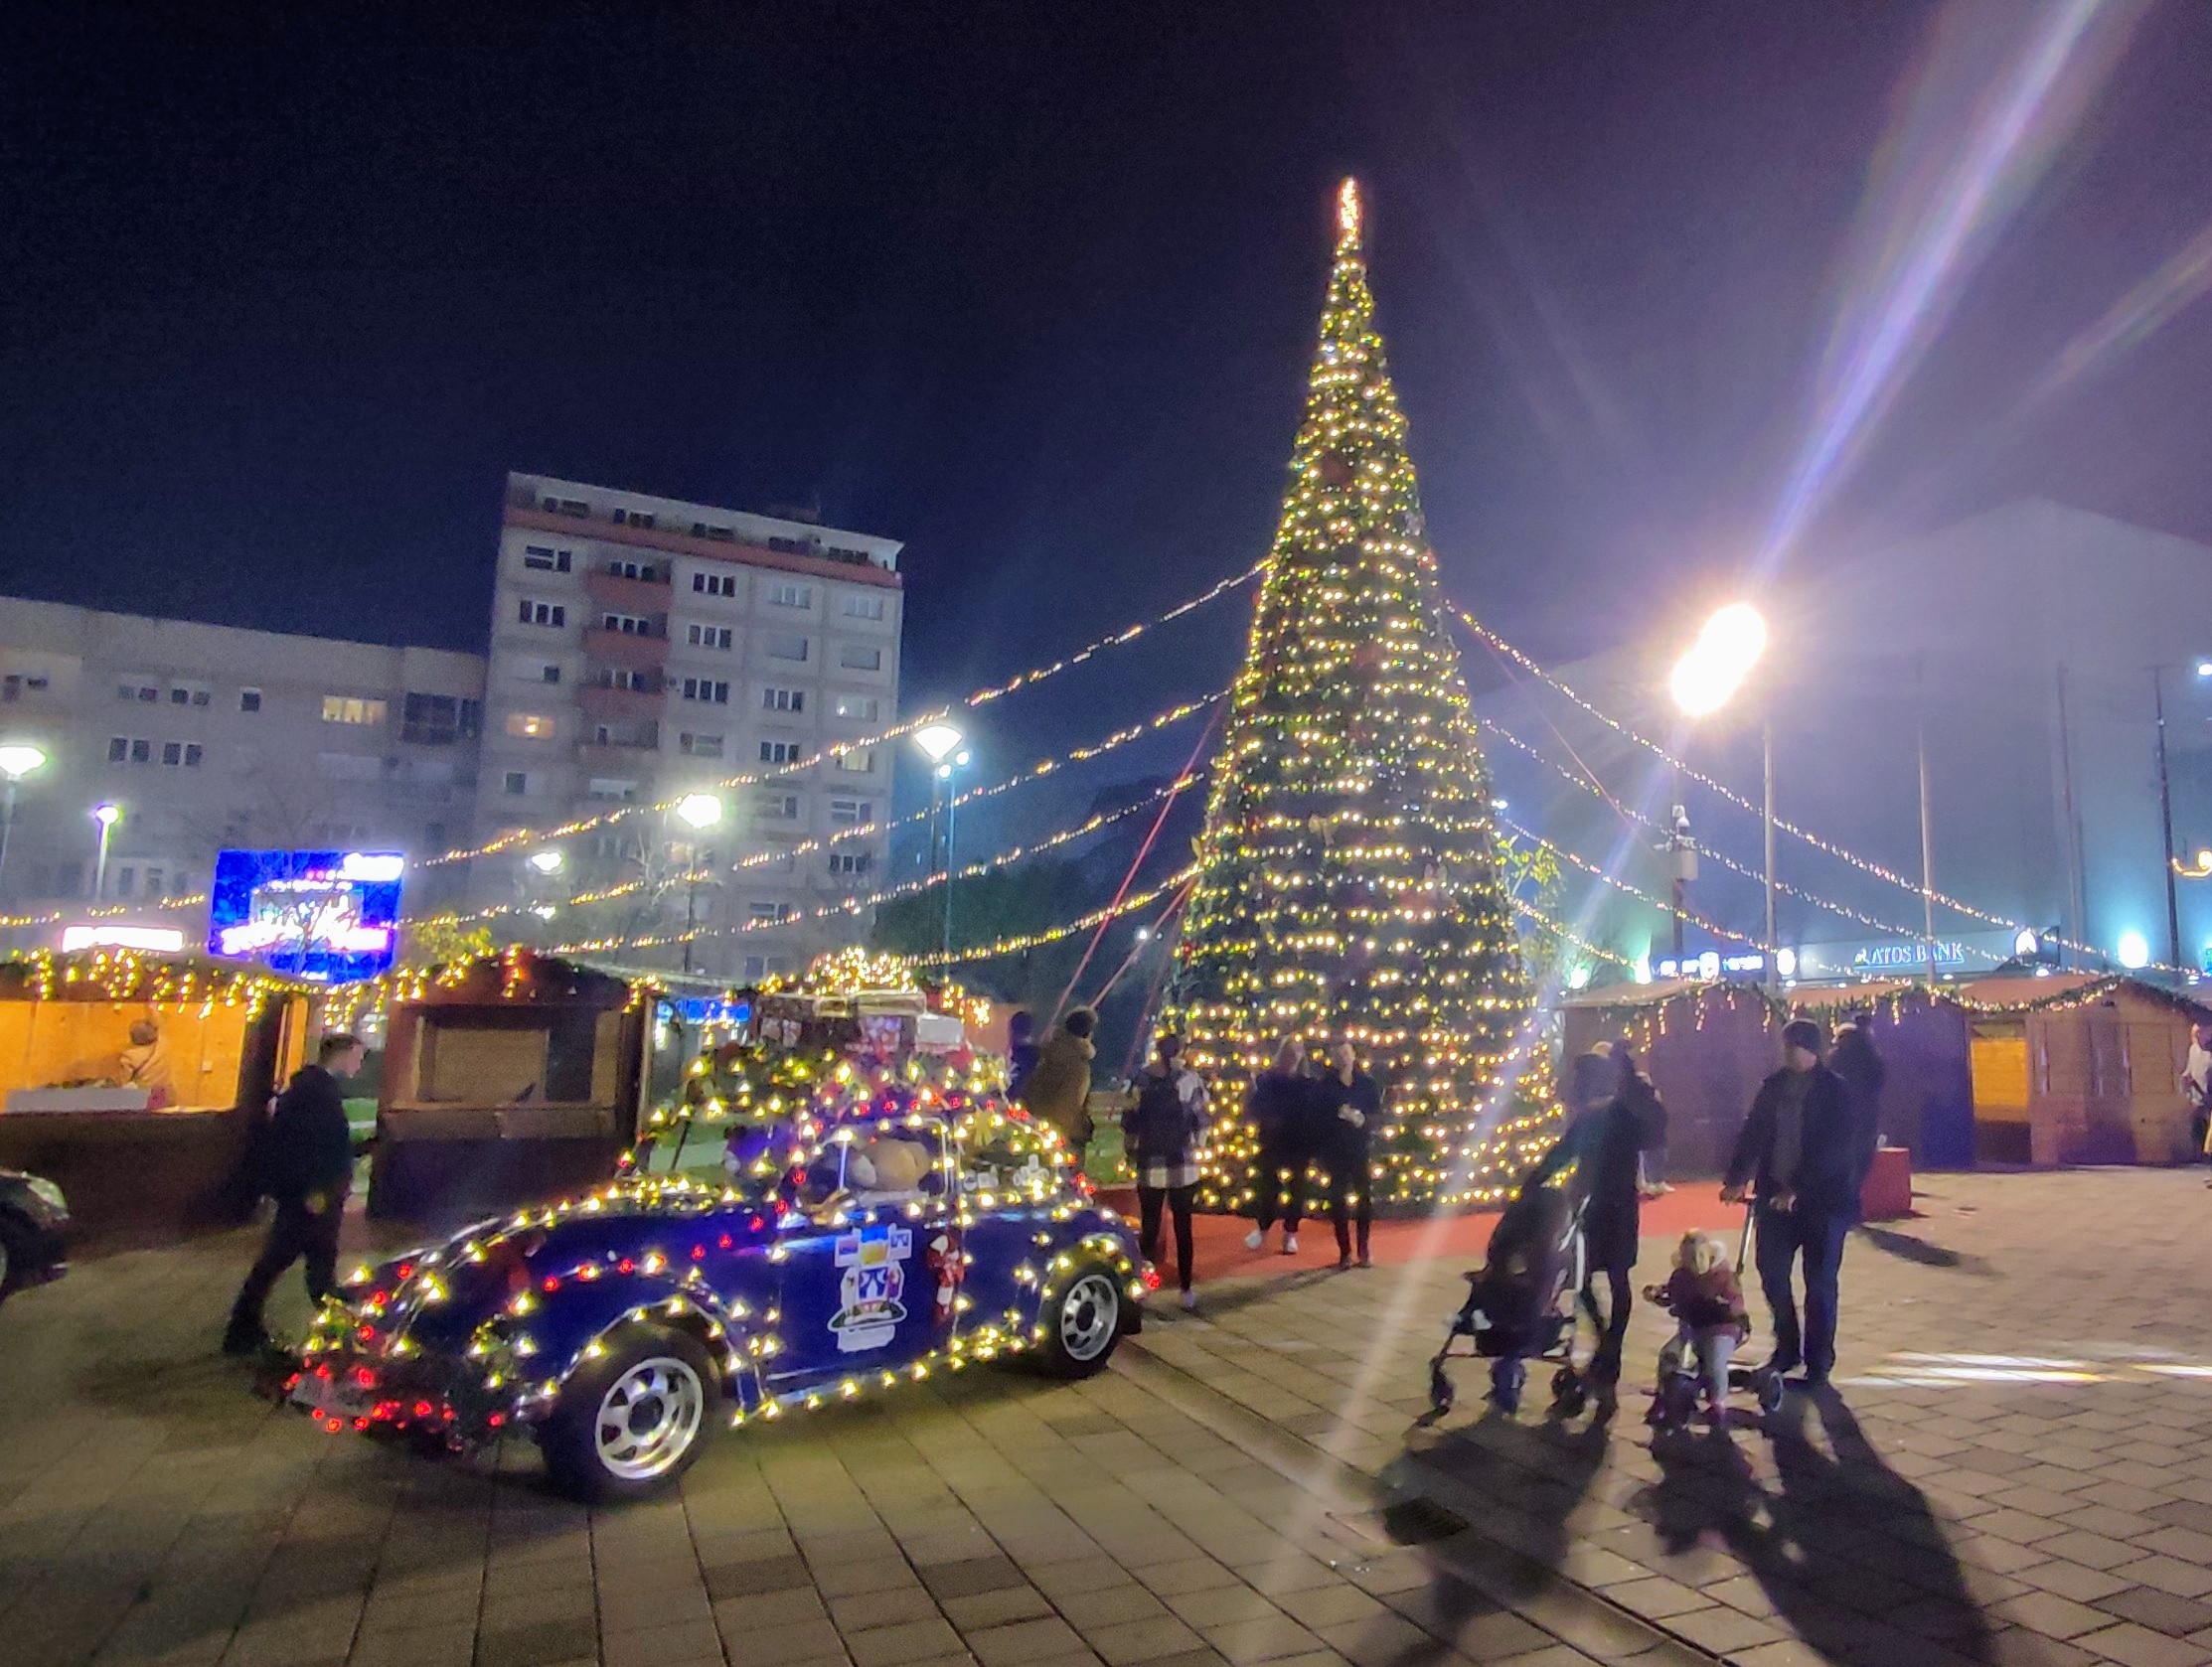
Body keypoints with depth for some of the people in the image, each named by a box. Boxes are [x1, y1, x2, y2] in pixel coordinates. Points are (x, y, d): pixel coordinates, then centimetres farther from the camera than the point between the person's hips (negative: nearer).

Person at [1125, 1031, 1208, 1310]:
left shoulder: (1142, 1079, -4)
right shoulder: (1190, 1079, -6)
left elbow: (1130, 1121, -1)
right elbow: (1201, 1120, -2)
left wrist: (1131, 1152, 11)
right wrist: (1198, 1144, 14)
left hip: (1150, 1165, 0)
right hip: (1183, 1165, 0)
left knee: (1149, 1228, 9)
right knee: (1183, 1227, 9)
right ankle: (1186, 1290, 13)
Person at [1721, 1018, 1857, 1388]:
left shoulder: (1835, 1090, -9)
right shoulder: (1774, 1084, 5)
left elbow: (1833, 1148, -16)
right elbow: (1752, 1132, 4)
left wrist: (1797, 1189, -22)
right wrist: (1737, 1178, -7)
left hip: (1821, 1199, -5)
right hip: (1774, 1195, 5)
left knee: (1819, 1284, 5)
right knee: (1772, 1276, 9)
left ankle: (1818, 1363, 16)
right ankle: (1787, 1350, 26)